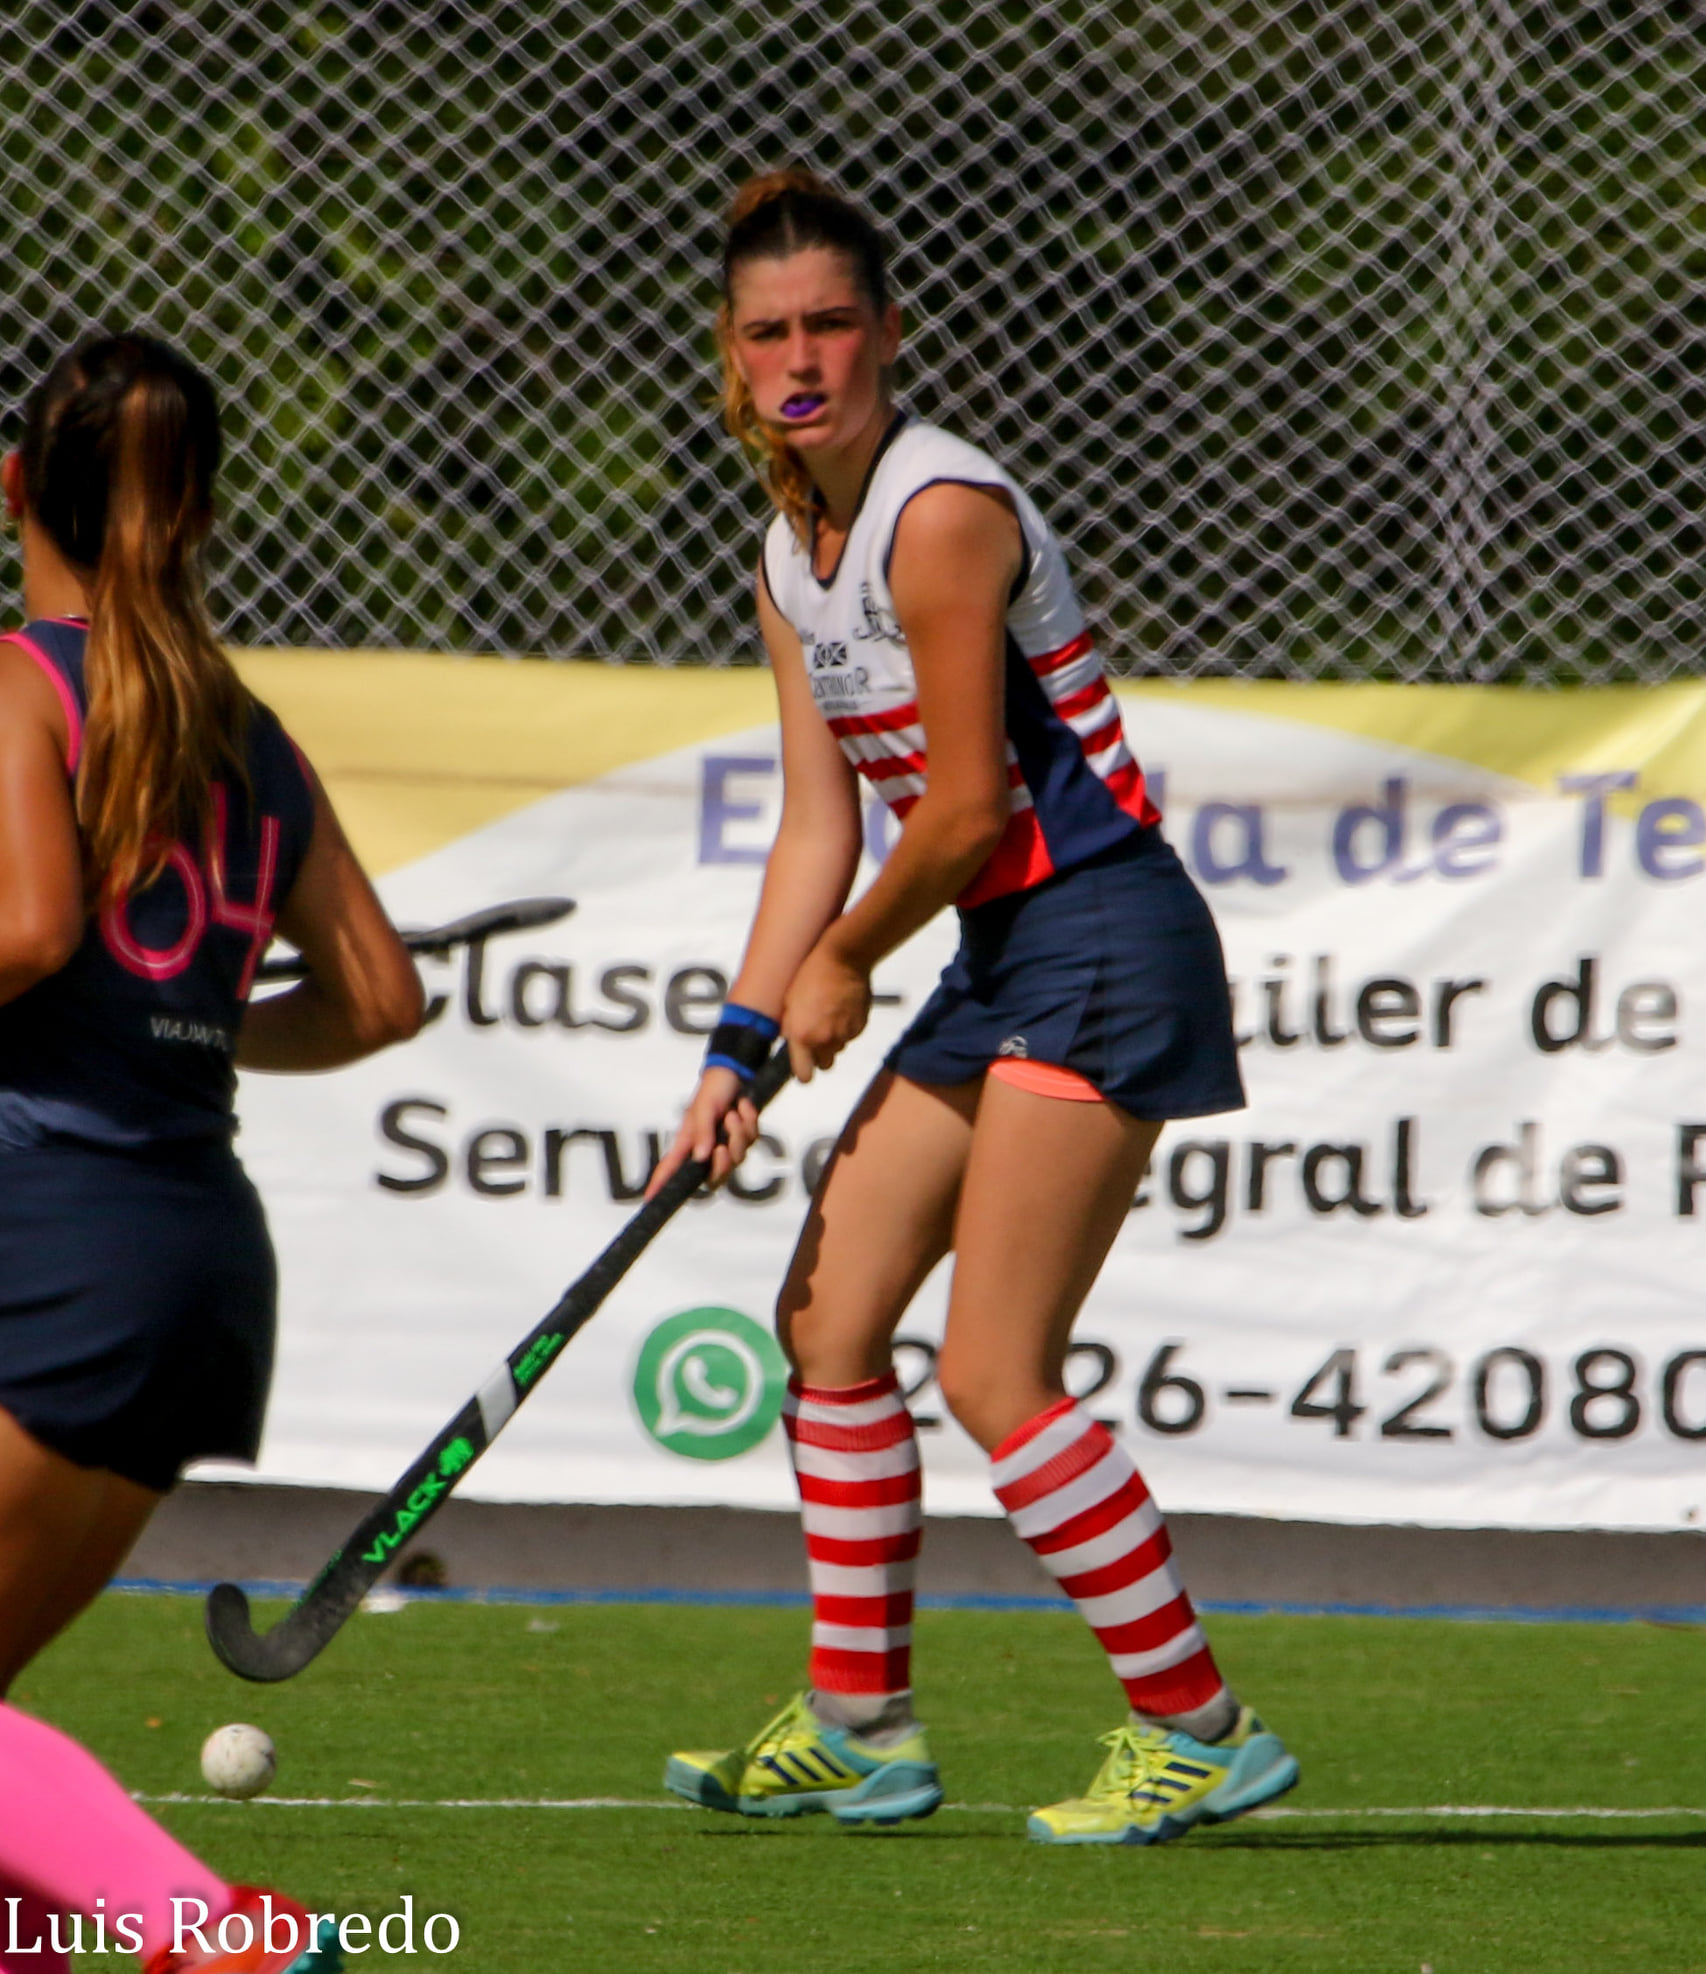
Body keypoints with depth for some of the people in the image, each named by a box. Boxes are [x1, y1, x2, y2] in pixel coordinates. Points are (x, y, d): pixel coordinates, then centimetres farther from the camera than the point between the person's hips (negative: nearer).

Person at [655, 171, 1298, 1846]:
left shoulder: (941, 514, -18)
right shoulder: (792, 553, 10)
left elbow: (965, 803, -17)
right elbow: (818, 823, 11)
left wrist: (846, 963, -2)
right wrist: (740, 1047, 3)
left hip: (1098, 942, -10)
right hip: (998, 964, 10)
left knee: (994, 1376, -12)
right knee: (829, 1316, 10)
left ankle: (1199, 1729, -3)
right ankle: (858, 1729, 19)